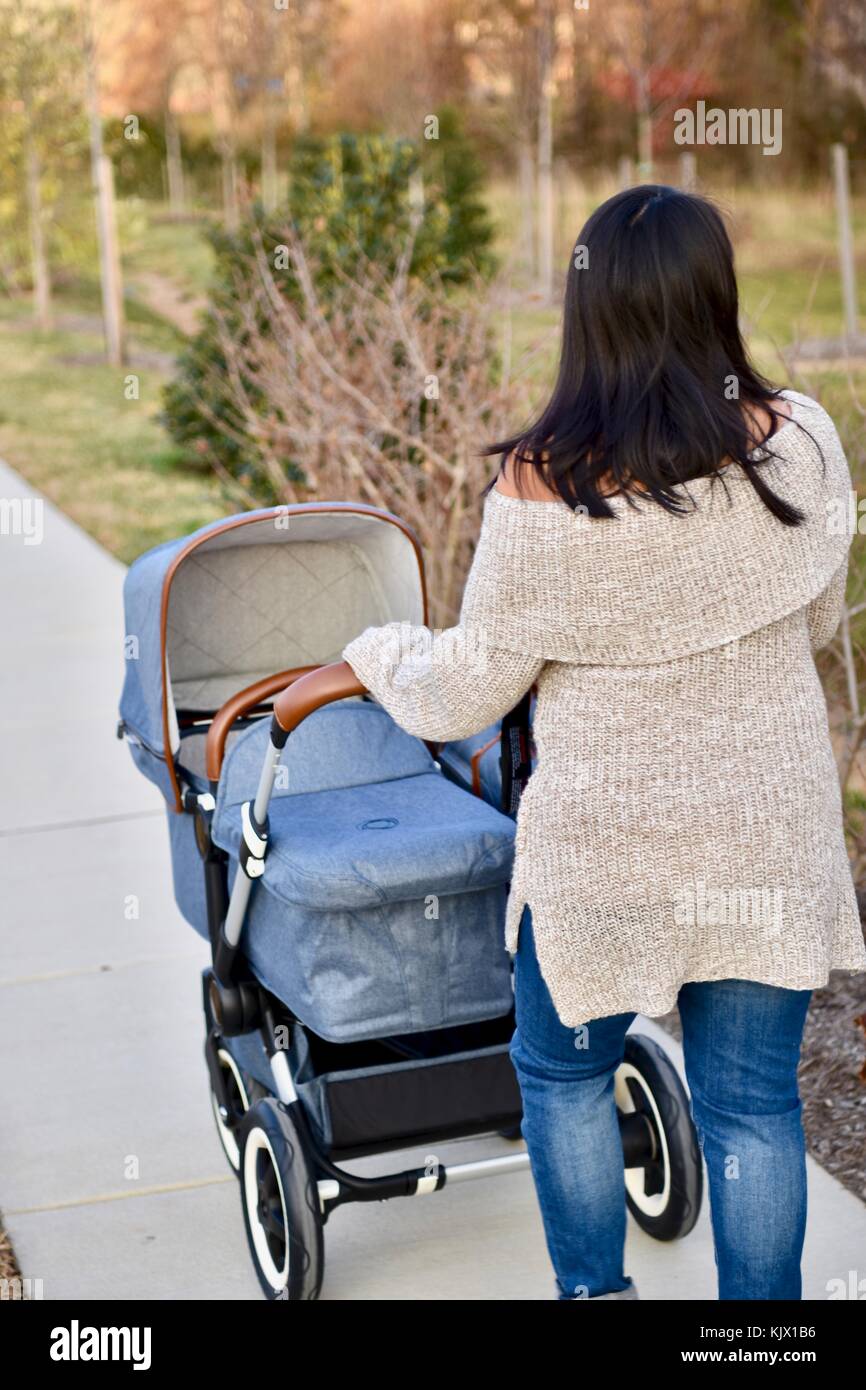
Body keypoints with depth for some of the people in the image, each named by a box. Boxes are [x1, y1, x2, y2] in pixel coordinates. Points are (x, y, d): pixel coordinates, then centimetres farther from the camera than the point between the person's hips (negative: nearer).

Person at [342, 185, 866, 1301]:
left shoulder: (538, 486, -19)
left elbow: (471, 687, -7)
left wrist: (381, 655, 14)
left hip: (603, 851, -2)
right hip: (771, 839, 2)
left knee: (561, 1072, 21)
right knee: (752, 1101, 14)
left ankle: (594, 1292, 31)